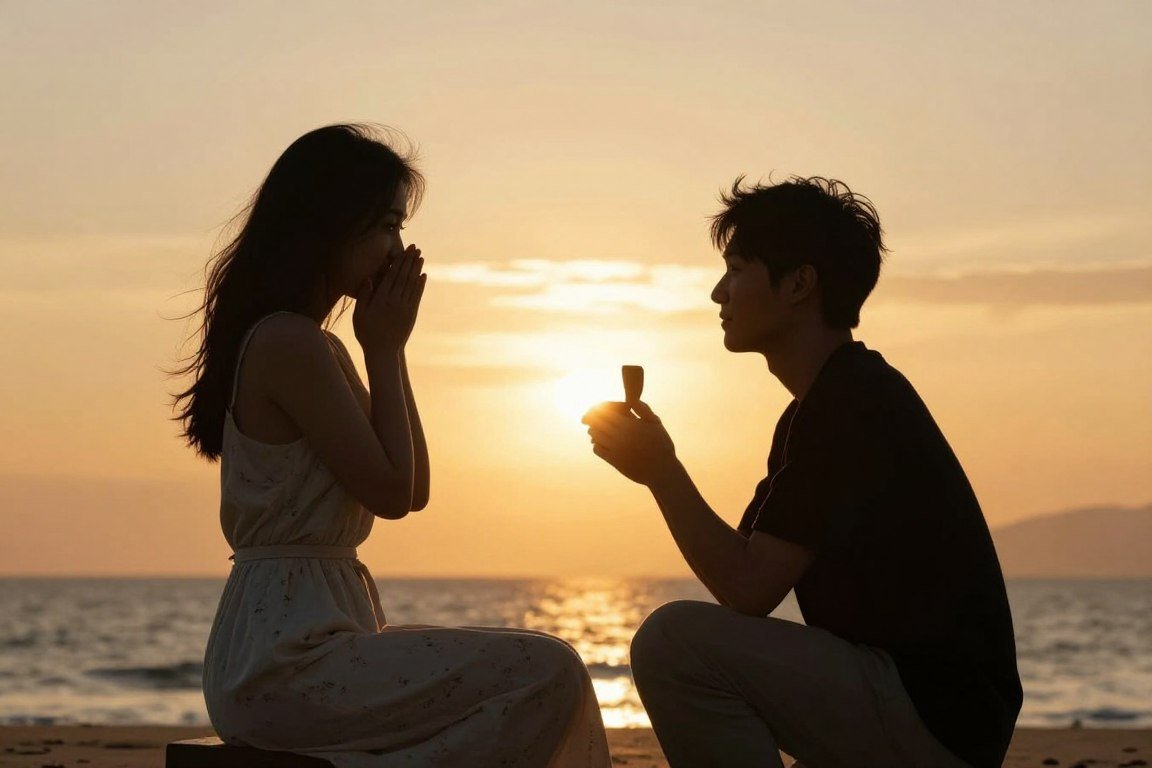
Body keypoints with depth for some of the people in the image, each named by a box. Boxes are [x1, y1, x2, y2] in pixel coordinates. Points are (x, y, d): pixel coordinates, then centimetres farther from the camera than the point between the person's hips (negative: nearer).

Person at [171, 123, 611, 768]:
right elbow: (390, 492, -12)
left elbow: (414, 490, 17)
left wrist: (388, 351, 11)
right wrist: (385, 350, -2)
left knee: (543, 670, 14)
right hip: (285, 660, -10)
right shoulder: (288, 343, -13)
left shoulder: (320, 349, 18)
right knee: (549, 674, -16)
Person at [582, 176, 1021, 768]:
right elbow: (748, 573, 18)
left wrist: (661, 470, -10)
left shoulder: (852, 403, -16)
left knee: (675, 641, -23)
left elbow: (748, 589, -20)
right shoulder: (849, 394, 17)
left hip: (935, 717, -11)